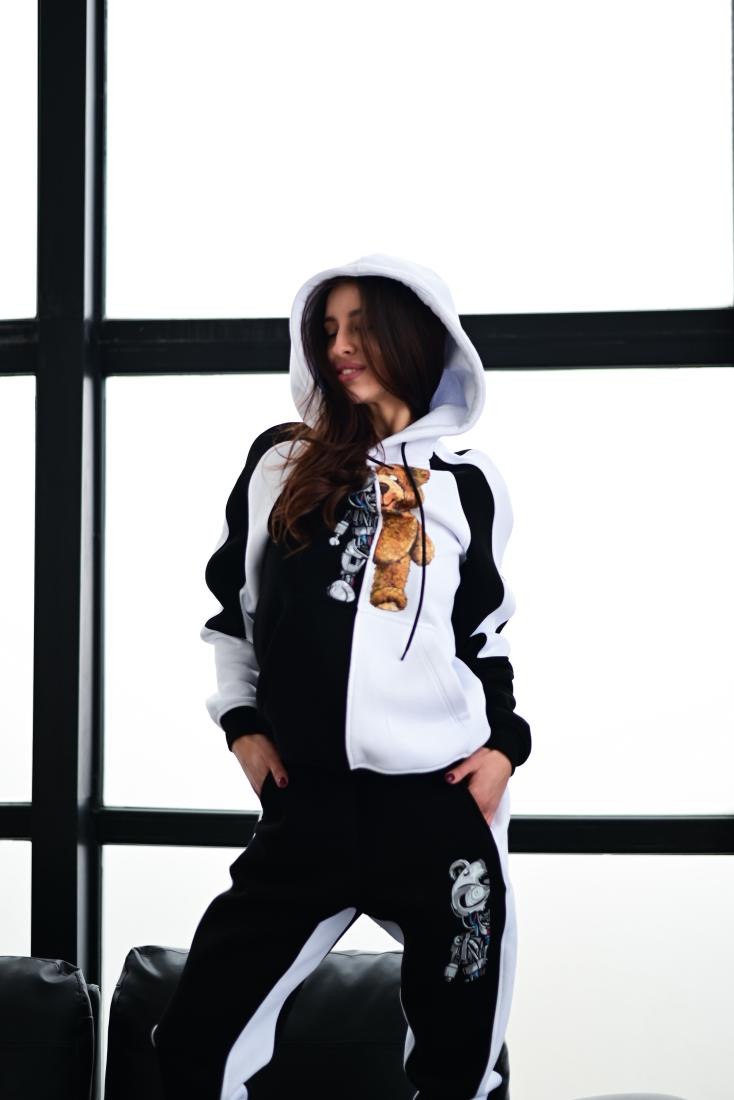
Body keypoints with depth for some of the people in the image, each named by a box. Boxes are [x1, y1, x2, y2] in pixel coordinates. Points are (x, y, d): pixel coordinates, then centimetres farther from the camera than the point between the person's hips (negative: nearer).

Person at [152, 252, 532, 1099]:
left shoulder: (466, 485, 9)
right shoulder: (280, 462, 10)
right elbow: (230, 606, 18)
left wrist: (504, 743, 3)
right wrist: (242, 721, 6)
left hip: (442, 806, 0)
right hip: (307, 807, 1)